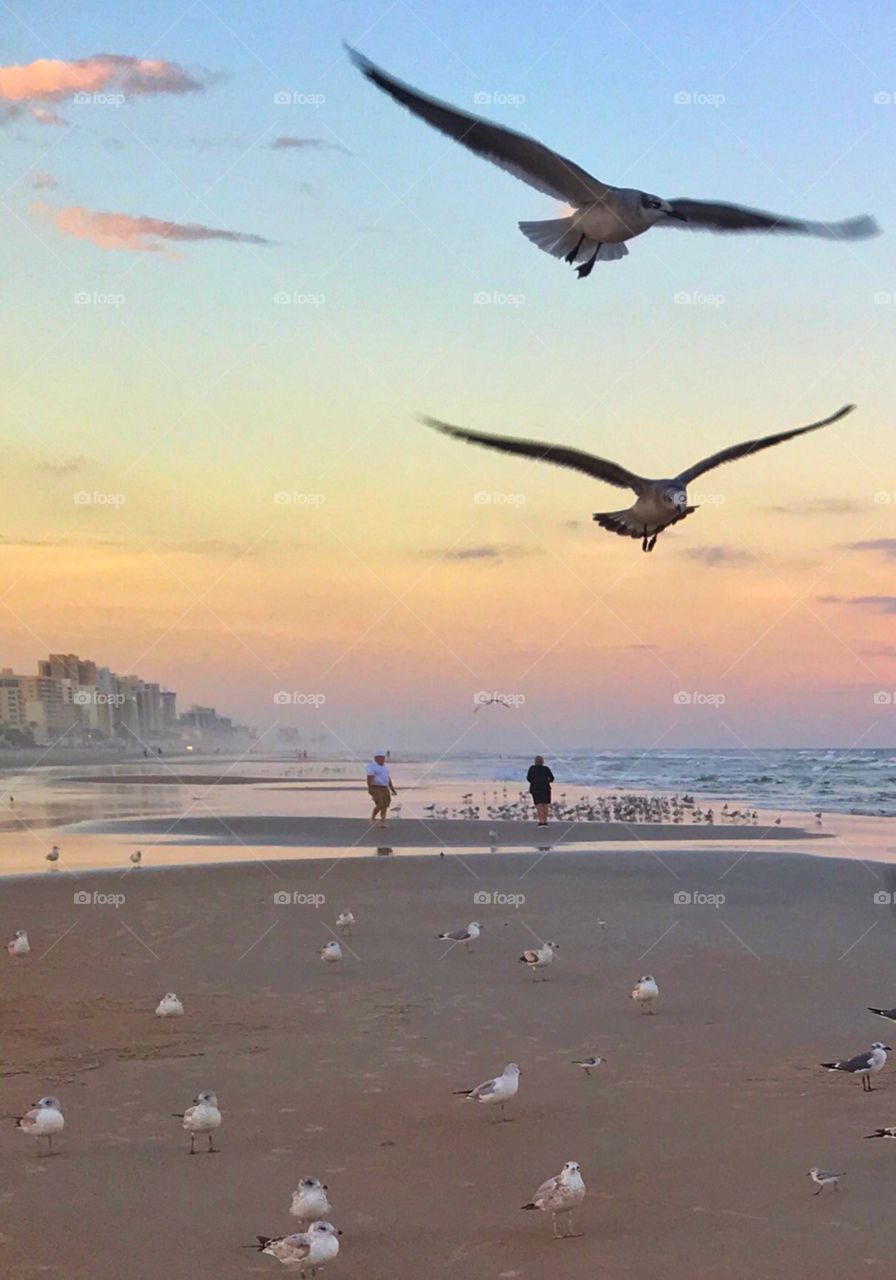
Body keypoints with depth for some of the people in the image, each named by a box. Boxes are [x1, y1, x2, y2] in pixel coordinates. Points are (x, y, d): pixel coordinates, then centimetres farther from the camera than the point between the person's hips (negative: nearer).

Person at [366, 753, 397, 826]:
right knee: (379, 805, -16)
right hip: (376, 789, -7)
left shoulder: (385, 766, 17)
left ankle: (382, 822, 7)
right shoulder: (372, 766, -7)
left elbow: (388, 779, 22)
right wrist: (369, 788, -26)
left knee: (385, 806, 3)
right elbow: (369, 778, -16)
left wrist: (392, 789, 20)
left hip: (385, 789, 7)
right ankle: (373, 817, 5)